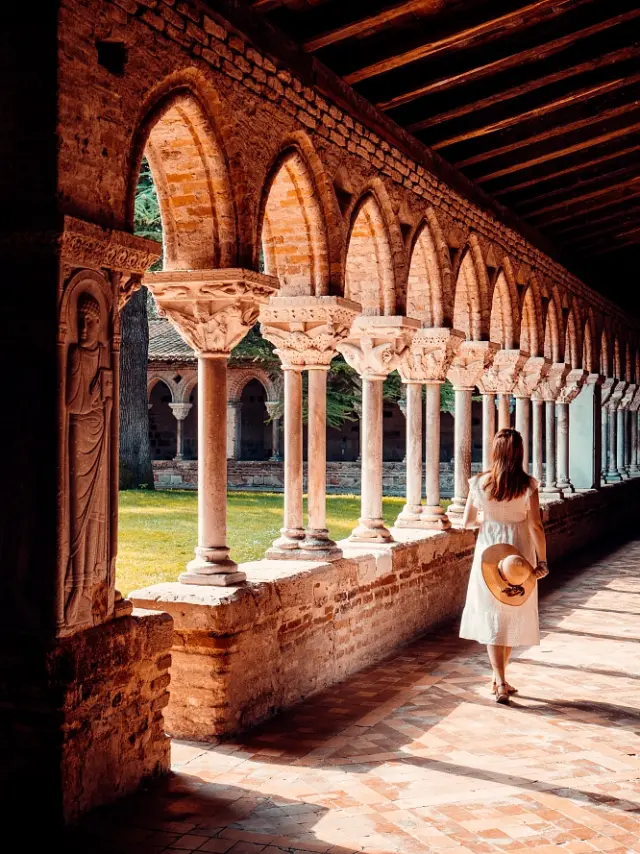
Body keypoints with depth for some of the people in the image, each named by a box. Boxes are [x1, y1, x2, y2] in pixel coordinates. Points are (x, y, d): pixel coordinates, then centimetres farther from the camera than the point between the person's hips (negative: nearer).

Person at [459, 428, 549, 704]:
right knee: (514, 617, 15)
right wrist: (542, 561, -5)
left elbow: (466, 522, 2)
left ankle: (500, 683, -3)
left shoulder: (479, 482, -6)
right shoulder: (527, 485, -11)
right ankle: (499, 678, 24)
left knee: (493, 618, 6)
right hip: (519, 556, 0)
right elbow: (536, 526, -12)